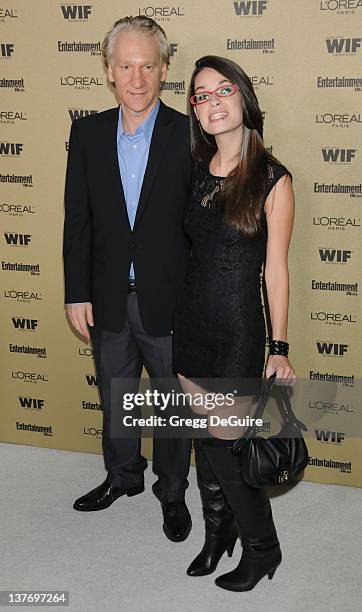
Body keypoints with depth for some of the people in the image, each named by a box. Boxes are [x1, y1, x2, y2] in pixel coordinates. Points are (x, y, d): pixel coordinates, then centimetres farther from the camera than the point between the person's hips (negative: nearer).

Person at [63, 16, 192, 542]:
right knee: (115, 400, 21)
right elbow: (78, 220, 1)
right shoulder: (87, 133, -1)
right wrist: (77, 294, -1)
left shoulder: (189, 135, -10)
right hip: (108, 301, 3)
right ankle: (123, 475, 45)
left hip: (169, 301, -3)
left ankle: (172, 491, 36)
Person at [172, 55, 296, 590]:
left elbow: (276, 269, -9)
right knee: (205, 438, 16)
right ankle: (218, 535, 37)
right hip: (192, 321, 5)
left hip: (238, 330, -5)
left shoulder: (273, 180, -12)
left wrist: (279, 348, -8)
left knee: (223, 444, 2)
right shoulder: (199, 171, 4)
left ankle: (262, 548, 26)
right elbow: (194, 249, 10)